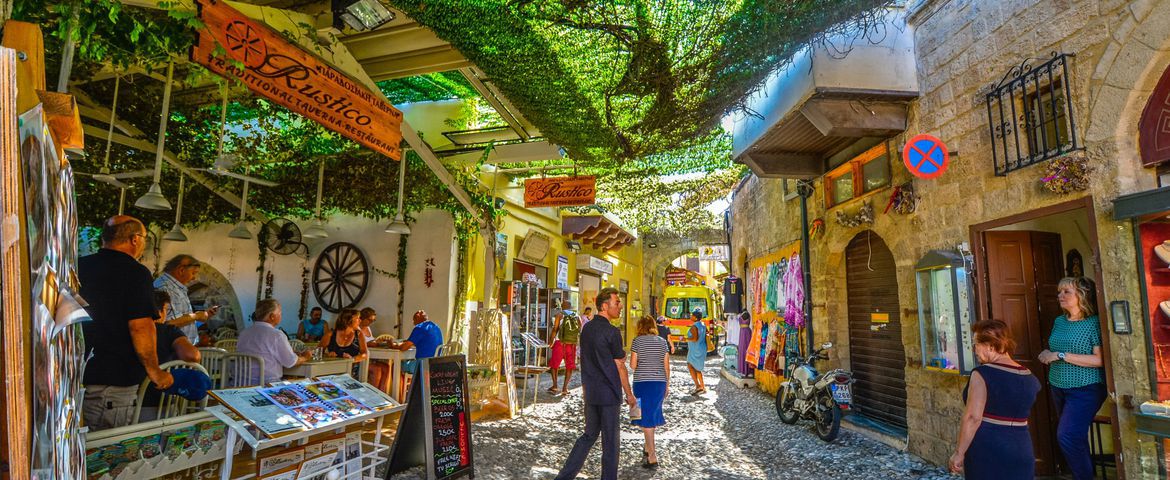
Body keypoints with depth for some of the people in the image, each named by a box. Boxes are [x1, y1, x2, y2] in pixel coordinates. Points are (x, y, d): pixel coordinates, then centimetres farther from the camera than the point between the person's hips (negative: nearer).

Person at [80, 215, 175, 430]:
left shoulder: (78, 267, 8)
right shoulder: (136, 273, -14)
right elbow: (140, 327, -21)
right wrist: (154, 371, -10)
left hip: (74, 376, 7)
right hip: (113, 380, -7)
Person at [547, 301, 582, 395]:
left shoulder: (560, 316, 4)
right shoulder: (577, 317, 11)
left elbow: (555, 329, -5)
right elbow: (580, 332, 7)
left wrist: (551, 342, 1)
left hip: (560, 344, -2)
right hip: (572, 345, 2)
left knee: (554, 365, 10)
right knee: (569, 366, 12)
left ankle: (555, 386, 3)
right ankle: (565, 387, 9)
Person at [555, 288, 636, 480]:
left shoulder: (586, 328, 7)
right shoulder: (612, 332, -16)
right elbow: (620, 367, -11)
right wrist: (629, 394, -1)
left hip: (590, 392, 7)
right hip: (609, 394, -7)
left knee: (589, 435, 17)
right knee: (609, 441, 6)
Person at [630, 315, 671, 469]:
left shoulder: (637, 341, -5)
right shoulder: (663, 342, 5)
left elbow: (632, 365, -8)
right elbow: (666, 365, 5)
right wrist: (667, 384, 14)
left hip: (642, 382, -4)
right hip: (660, 382, 4)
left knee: (646, 418, 1)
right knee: (653, 414, 19)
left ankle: (652, 457, -1)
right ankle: (647, 448, 34)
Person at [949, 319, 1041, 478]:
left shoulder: (982, 374, -15)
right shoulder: (1030, 377, 7)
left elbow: (973, 418, -19)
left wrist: (959, 453, -14)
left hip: (985, 454, -6)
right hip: (1021, 455, 6)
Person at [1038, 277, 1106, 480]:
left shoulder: (1094, 323, -11)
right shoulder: (1059, 321, 9)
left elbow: (1100, 359, -18)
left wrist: (1061, 356, -19)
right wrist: (1047, 355, 1)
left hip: (1085, 389, -7)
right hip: (1059, 388, 7)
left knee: (1067, 436, -15)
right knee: (1076, 437, 14)